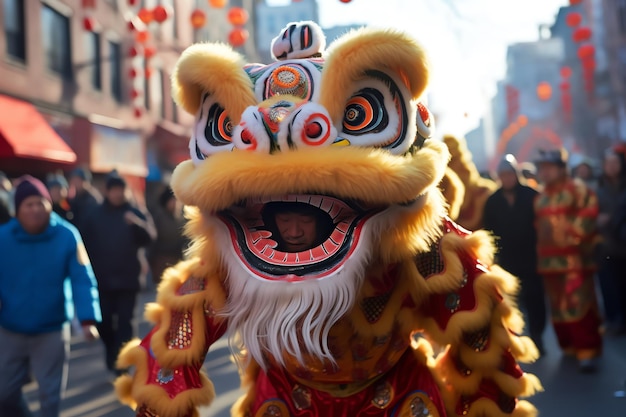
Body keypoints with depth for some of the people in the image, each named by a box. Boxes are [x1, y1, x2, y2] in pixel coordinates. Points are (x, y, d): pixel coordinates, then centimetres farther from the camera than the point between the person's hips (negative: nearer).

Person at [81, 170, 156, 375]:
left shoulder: (135, 214, 2)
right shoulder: (94, 215, 5)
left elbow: (149, 238, -12)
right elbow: (87, 245, 3)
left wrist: (138, 224, -31)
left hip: (127, 279, -1)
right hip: (102, 279, 2)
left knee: (124, 321, -3)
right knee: (104, 321, 8)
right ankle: (111, 353, 30)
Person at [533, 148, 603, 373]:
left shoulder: (577, 189, -4)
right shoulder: (540, 197, 18)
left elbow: (588, 212, -15)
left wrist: (574, 235, -17)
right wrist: (538, 250, 15)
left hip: (574, 259, -7)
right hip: (549, 260, 7)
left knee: (578, 303, -12)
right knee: (558, 306, 11)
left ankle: (587, 350, -8)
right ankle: (570, 346, 24)